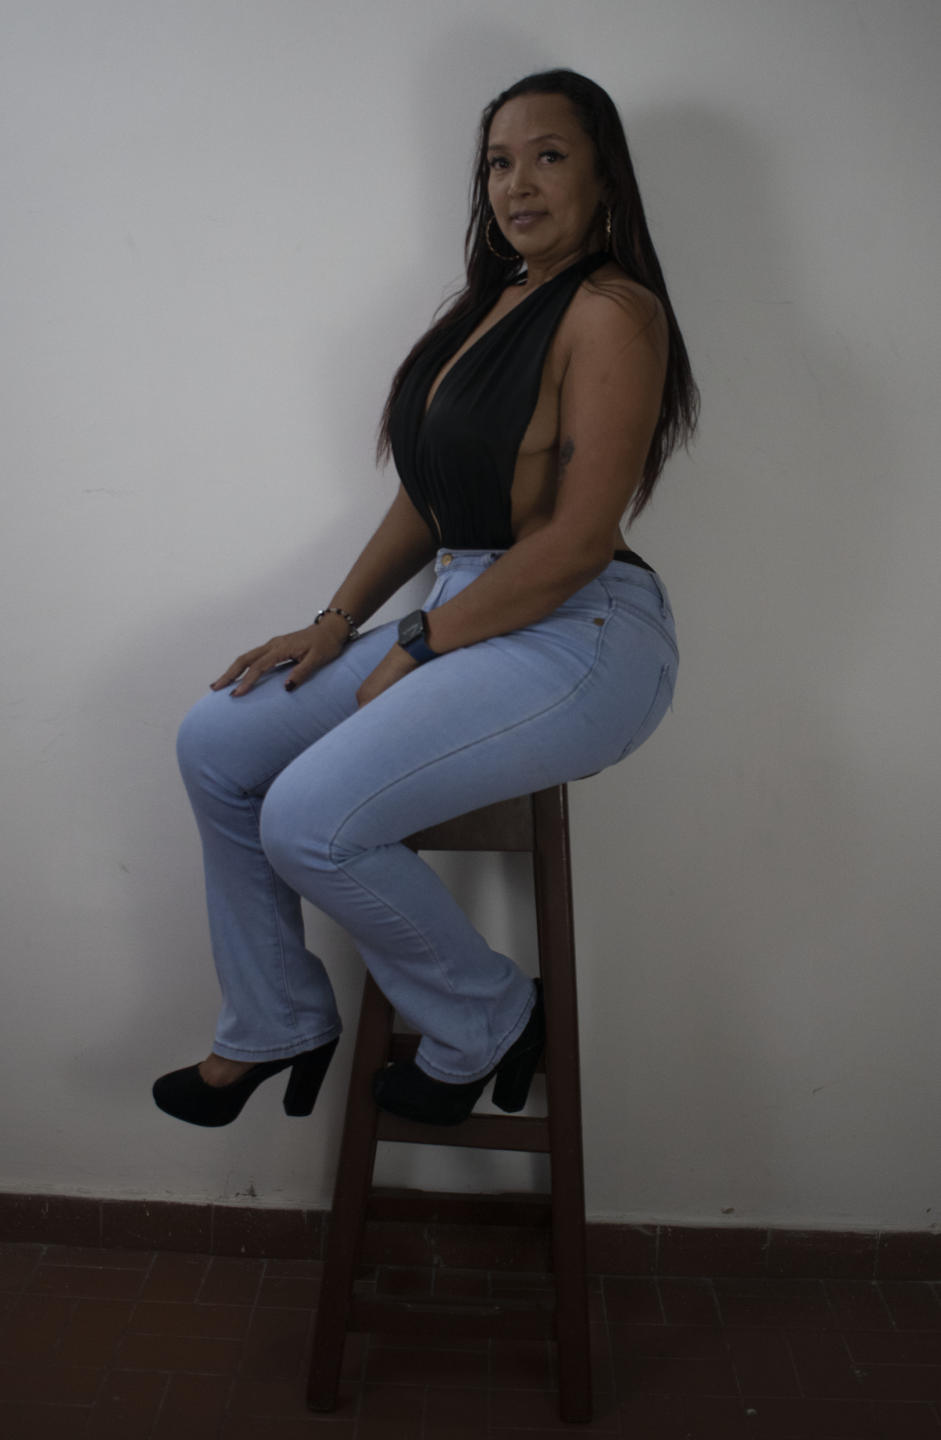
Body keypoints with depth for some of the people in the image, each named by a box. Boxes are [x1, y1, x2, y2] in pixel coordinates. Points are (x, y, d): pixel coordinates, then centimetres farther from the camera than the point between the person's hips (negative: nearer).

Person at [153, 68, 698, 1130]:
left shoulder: (611, 311, -11)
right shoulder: (488, 304, 16)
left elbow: (578, 539, -19)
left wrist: (420, 646, -13)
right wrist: (335, 624, 7)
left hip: (583, 637, -9)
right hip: (469, 620, 9)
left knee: (309, 819, -22)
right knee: (215, 744, 4)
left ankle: (488, 1026, 4)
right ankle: (275, 1029, 16)